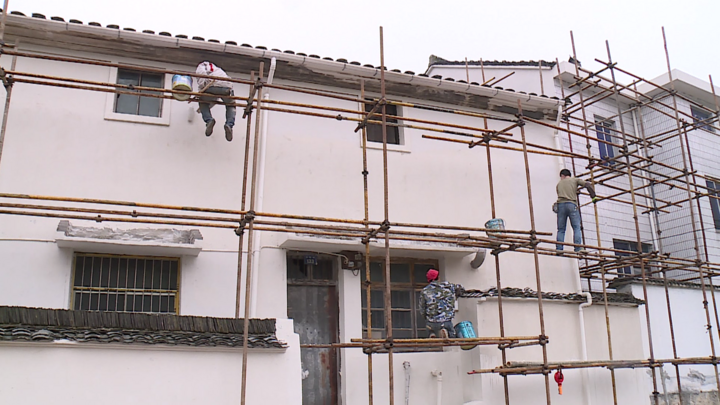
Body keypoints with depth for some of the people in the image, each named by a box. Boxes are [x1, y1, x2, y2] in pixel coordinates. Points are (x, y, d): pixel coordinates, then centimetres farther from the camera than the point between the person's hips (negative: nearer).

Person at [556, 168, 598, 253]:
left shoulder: (559, 184, 25)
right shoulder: (575, 180, 17)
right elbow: (588, 185, 4)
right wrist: (593, 196, 8)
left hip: (561, 205, 2)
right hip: (572, 205, -2)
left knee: (561, 229, 3)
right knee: (576, 228, -3)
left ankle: (559, 249, -7)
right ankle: (578, 248, -15)